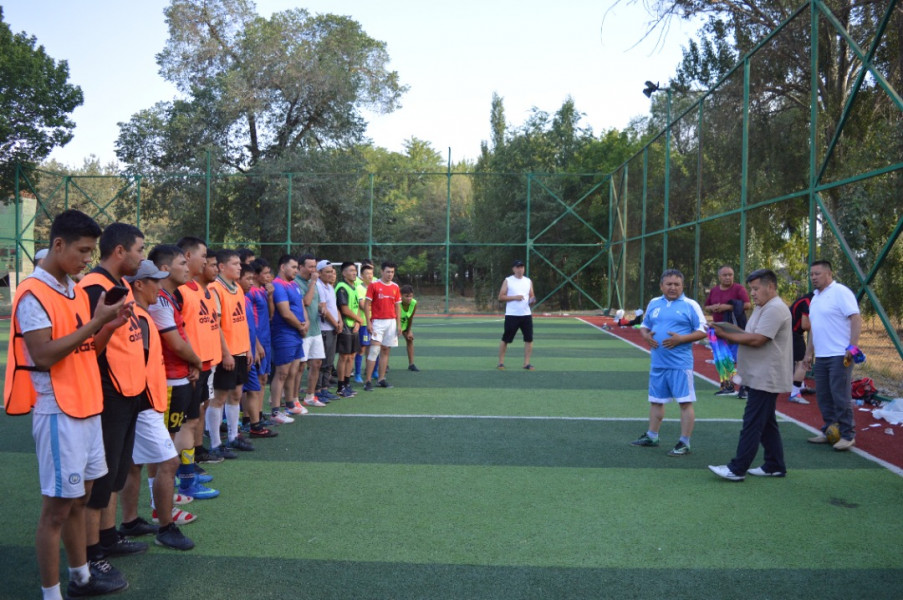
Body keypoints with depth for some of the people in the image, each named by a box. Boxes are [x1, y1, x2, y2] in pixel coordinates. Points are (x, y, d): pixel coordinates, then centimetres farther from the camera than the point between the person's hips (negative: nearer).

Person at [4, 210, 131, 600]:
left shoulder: (77, 292, 11)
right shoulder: (33, 294, -14)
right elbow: (44, 356, -22)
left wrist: (110, 326, -2)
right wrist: (95, 322, -21)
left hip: (86, 408, 8)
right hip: (58, 413, -8)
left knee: (79, 498, 18)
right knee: (56, 508, 0)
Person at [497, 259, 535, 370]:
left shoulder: (528, 281, 11)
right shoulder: (508, 281, 0)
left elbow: (531, 296, 17)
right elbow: (500, 297, -4)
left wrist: (532, 300, -7)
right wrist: (514, 297, -16)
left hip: (526, 314, 3)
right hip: (511, 315, -3)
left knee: (529, 339, -3)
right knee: (505, 340, 1)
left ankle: (526, 363, 5)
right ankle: (501, 362, 12)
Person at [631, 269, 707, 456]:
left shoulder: (690, 305, -5)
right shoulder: (653, 304, 11)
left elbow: (702, 331, -6)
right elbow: (644, 327, 20)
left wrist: (680, 339, -19)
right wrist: (646, 336, -3)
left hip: (680, 365, -5)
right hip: (657, 363, 6)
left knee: (685, 402, -2)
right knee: (655, 400, 16)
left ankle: (684, 443, 6)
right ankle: (652, 436, 31)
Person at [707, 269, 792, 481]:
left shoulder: (775, 309, -16)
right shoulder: (762, 308, 18)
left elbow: (756, 339, -23)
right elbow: (751, 336, 16)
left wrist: (726, 334, -16)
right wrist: (729, 334, -2)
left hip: (765, 379, -11)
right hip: (760, 377, 11)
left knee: (752, 424, -8)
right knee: (766, 423, 15)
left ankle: (737, 469, -6)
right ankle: (775, 466, 23)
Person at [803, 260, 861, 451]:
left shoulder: (840, 292, -9)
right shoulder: (815, 297, 17)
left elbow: (856, 319, -15)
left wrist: (853, 346, -22)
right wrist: (809, 352, 20)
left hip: (840, 356, -8)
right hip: (821, 356, 8)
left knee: (840, 397, -5)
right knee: (823, 397, 10)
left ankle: (847, 435, 4)